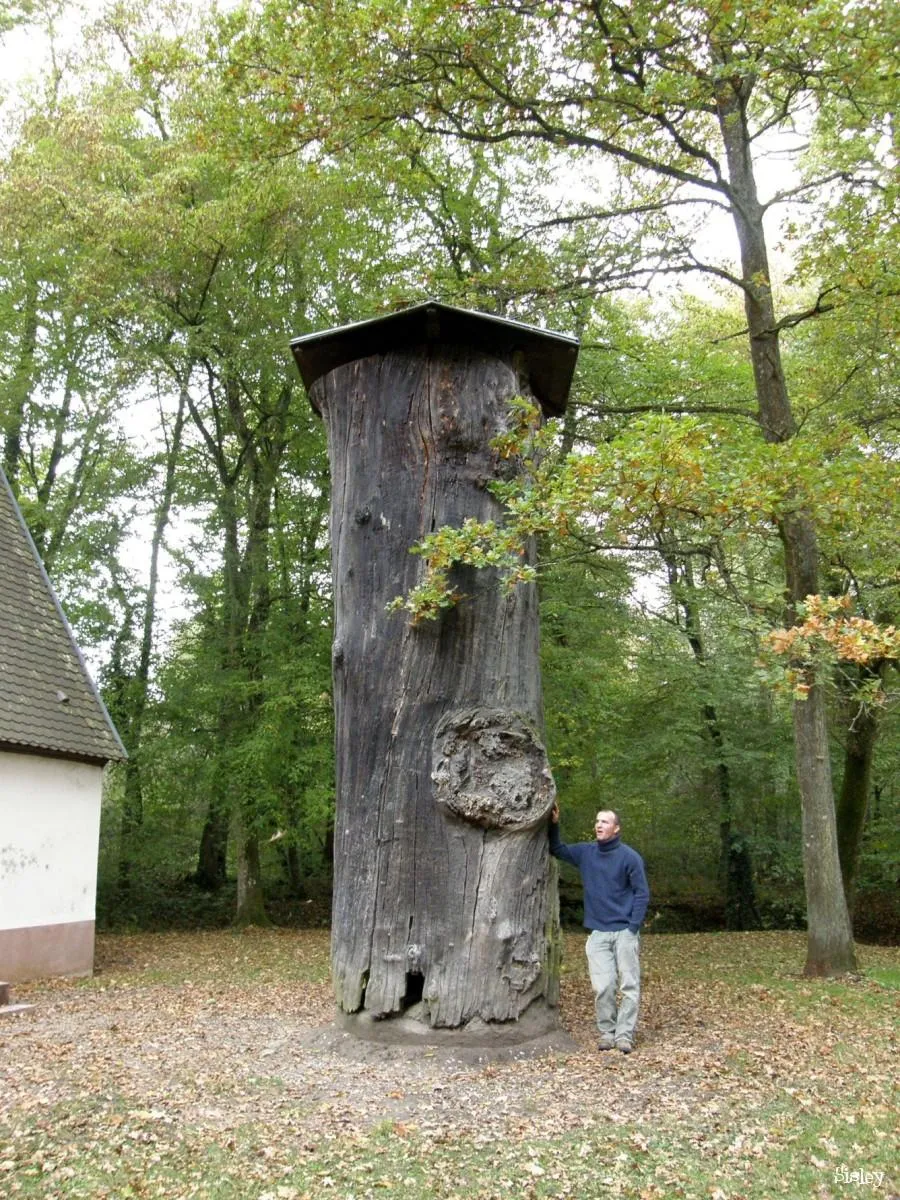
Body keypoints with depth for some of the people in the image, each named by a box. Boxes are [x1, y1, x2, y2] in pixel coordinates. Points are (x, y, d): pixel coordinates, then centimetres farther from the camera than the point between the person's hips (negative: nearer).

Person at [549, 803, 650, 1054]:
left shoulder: (629, 857, -7)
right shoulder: (585, 852, 5)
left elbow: (642, 893, -5)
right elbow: (557, 850, 18)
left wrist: (634, 927, -11)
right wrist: (554, 824, 3)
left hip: (625, 932, -3)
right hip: (597, 933, 3)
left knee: (630, 986, -2)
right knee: (603, 987, 0)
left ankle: (624, 1035, 4)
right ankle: (607, 1032, 11)